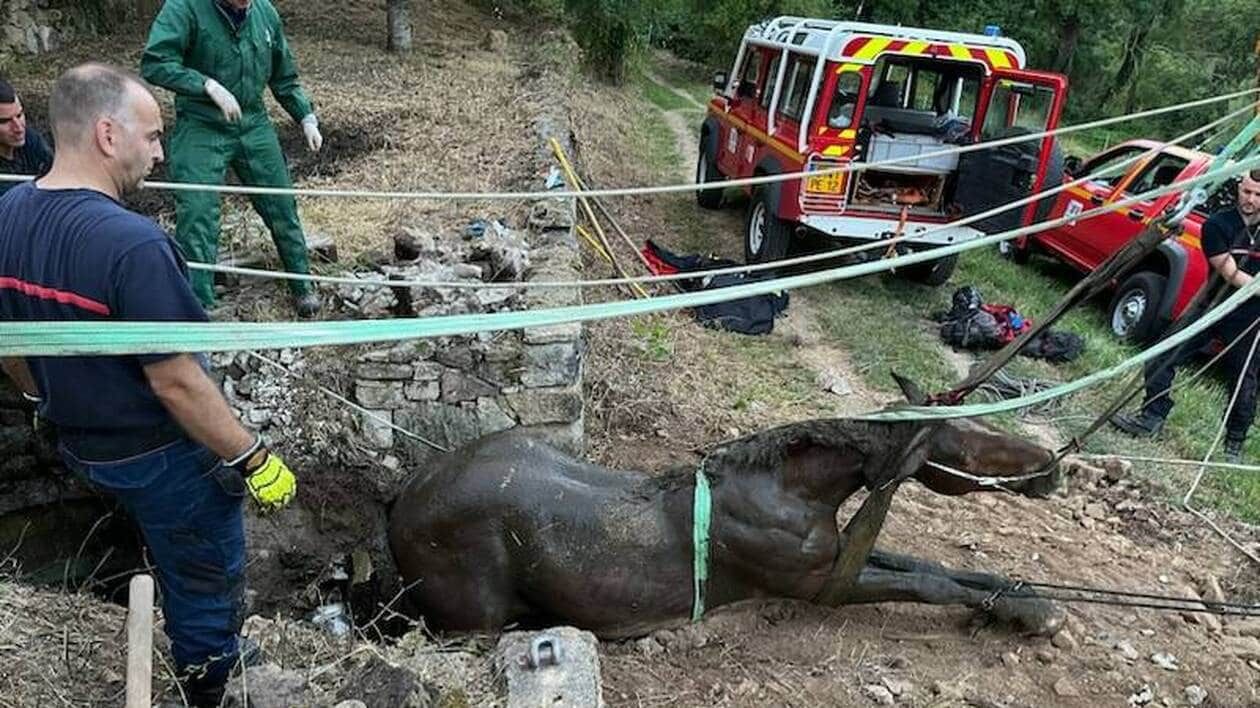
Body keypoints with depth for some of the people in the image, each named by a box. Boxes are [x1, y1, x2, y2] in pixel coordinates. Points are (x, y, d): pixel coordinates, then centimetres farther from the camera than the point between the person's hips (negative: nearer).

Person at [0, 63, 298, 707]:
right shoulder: (131, 243, -32)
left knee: (172, 562, 32)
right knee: (207, 581, 17)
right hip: (164, 458, -8)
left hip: (80, 447, 8)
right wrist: (253, 460, -17)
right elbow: (175, 383, -28)